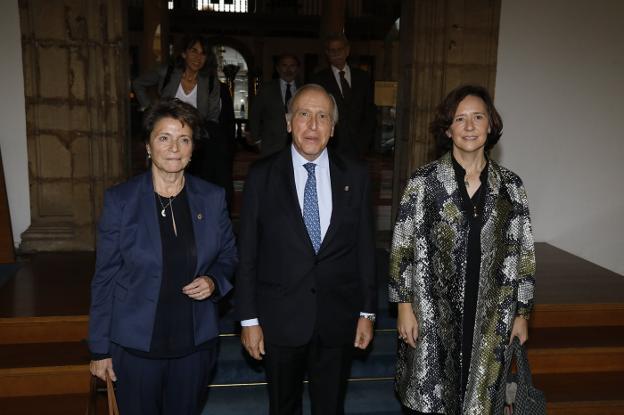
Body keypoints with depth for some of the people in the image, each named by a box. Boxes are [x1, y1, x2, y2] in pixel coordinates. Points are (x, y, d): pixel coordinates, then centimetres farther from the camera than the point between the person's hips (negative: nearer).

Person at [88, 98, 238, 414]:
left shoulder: (212, 198, -4)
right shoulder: (119, 199, -9)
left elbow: (228, 256, 9)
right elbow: (105, 277, -4)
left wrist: (214, 281, -13)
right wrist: (100, 349, -2)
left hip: (195, 343, 2)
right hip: (135, 344, -1)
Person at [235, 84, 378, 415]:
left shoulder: (355, 175, -1)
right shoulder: (262, 175, -6)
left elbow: (365, 247, 3)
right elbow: (247, 253, -4)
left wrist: (367, 312, 4)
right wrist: (248, 319, -4)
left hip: (338, 319, 1)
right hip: (280, 318, -1)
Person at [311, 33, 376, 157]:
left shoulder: (362, 77, 12)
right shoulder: (319, 79, 5)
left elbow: (370, 111, 11)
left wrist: (365, 140, 0)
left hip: (358, 146, 2)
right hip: (332, 146, -2)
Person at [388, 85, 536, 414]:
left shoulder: (510, 186, 1)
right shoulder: (424, 181, -6)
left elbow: (522, 253, 5)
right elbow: (402, 247, -4)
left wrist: (521, 314, 5)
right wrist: (404, 305, -6)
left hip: (489, 319, 2)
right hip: (432, 315, -2)